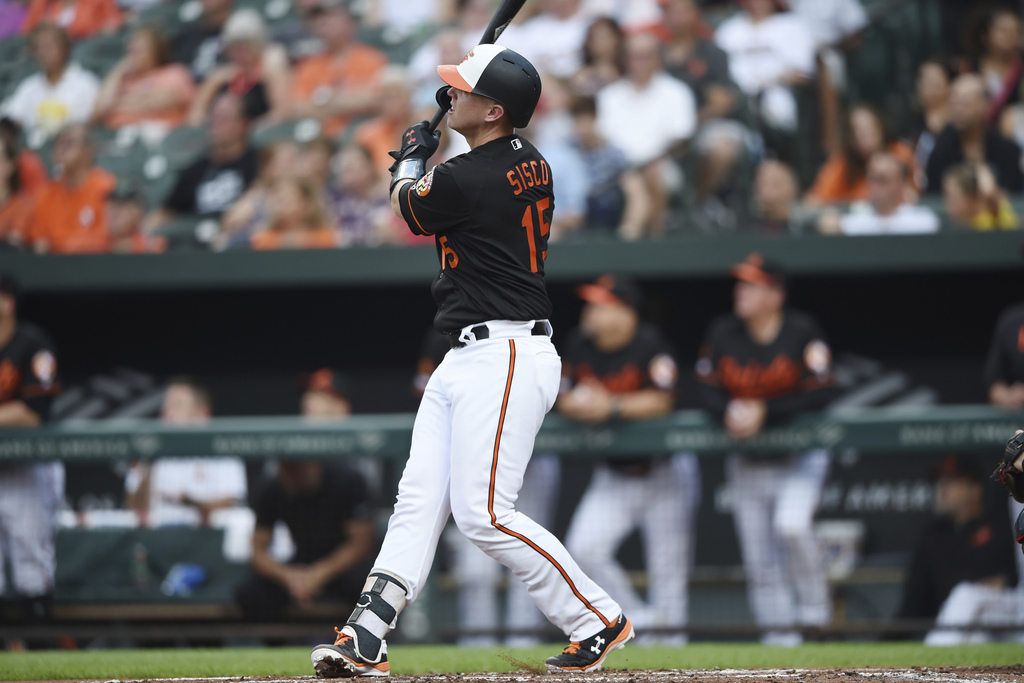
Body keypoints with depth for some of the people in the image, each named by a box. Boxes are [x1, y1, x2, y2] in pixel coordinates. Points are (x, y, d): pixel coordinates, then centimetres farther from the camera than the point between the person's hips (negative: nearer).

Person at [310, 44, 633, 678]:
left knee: (484, 513, -12)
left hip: (505, 358, -10)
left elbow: (410, 206, 5)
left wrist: (413, 158, 23)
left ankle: (598, 620, -2)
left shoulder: (463, 180, -18)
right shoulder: (530, 161, 9)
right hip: (465, 361, 10)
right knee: (419, 501, 4)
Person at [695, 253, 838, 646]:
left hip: (800, 455, -5)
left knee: (791, 523, -28)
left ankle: (815, 615, -10)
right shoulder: (722, 333, -1)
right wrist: (728, 413, -21)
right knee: (758, 554, 4)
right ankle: (777, 631, 14)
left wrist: (764, 413, -25)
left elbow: (820, 393, -19)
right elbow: (707, 389, 1)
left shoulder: (801, 332, -14)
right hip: (748, 462, 5)